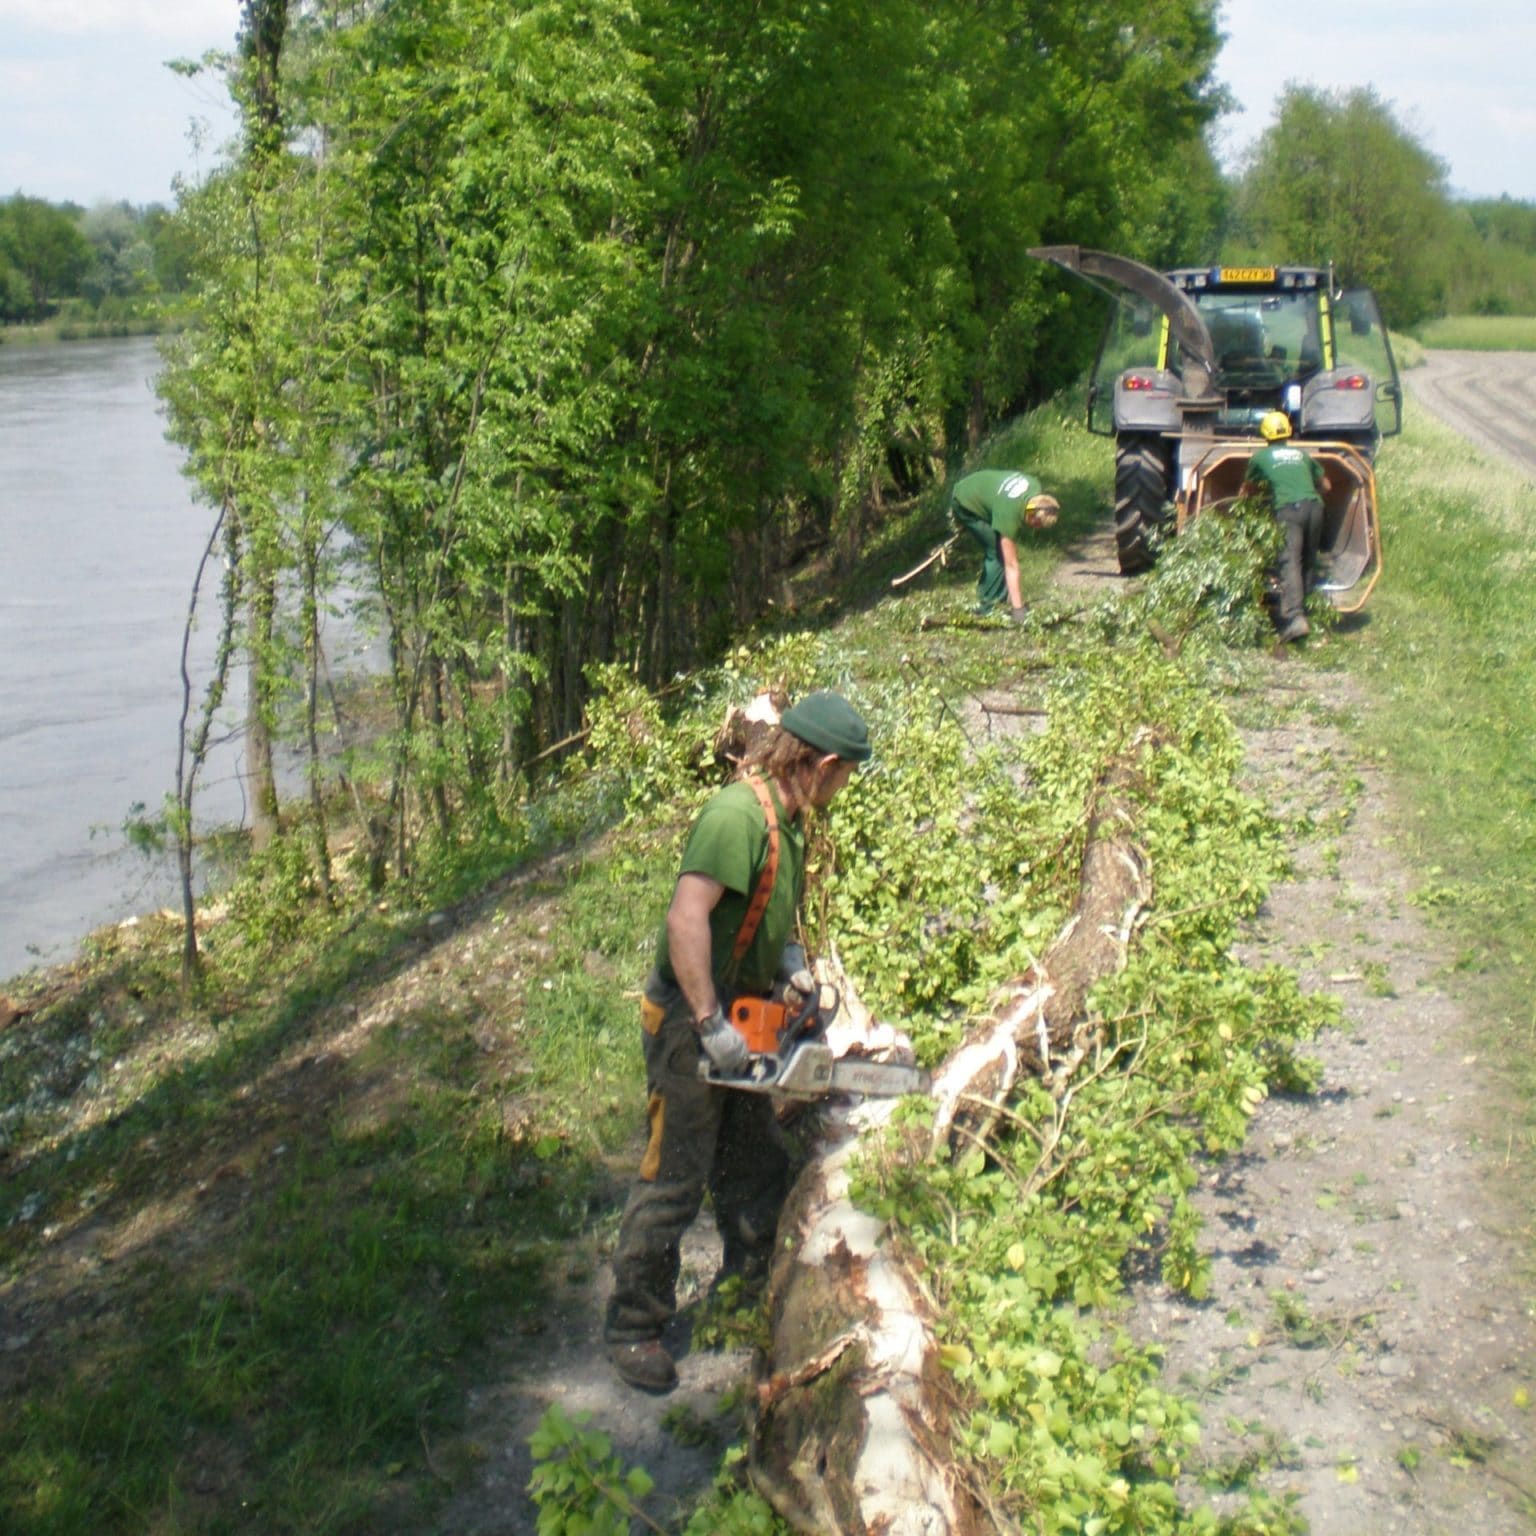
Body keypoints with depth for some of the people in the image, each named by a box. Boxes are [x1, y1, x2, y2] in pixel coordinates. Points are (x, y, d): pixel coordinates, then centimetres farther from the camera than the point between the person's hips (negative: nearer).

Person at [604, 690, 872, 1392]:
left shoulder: (787, 819, 6)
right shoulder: (737, 815, -25)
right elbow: (685, 921, -34)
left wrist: (787, 954, 2)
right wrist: (713, 1026, -31)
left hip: (739, 1018, 10)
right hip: (689, 1023, -10)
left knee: (760, 1169, 21)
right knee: (674, 1183, 0)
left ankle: (749, 1289, 40)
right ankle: (632, 1329, 12)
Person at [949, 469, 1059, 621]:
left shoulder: (1035, 487, -19)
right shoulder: (1009, 514, -38)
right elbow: (1011, 566, -34)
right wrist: (1017, 608, -32)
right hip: (964, 505, -8)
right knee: (998, 553, -13)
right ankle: (986, 607, -5)